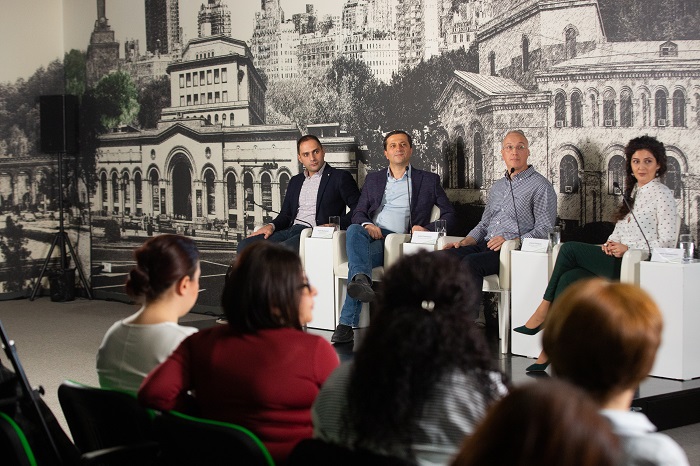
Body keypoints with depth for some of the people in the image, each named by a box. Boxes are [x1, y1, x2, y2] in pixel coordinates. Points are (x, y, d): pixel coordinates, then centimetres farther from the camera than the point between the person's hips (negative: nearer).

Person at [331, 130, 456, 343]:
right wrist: (367, 225, -5)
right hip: (372, 237, 3)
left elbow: (449, 215, 15)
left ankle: (347, 325, -42)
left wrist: (427, 228, -5)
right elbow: (358, 212, 20)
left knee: (357, 261, -34)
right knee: (353, 230, -37)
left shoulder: (428, 180, 19)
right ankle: (362, 281, -60)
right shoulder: (373, 179, 27)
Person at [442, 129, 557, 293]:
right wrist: (465, 241, 7)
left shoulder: (540, 186, 2)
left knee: (471, 262, -35)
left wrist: (512, 240, -19)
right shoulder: (497, 186, 26)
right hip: (486, 244, 7)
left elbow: (544, 229, -6)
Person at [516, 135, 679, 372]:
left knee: (570, 248, -19)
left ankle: (543, 312, -11)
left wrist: (628, 248, -15)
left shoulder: (662, 194, -2)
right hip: (616, 261, 7)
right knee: (569, 279, -18)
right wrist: (611, 243, 2)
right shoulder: (633, 191, 23)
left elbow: (667, 241, -8)